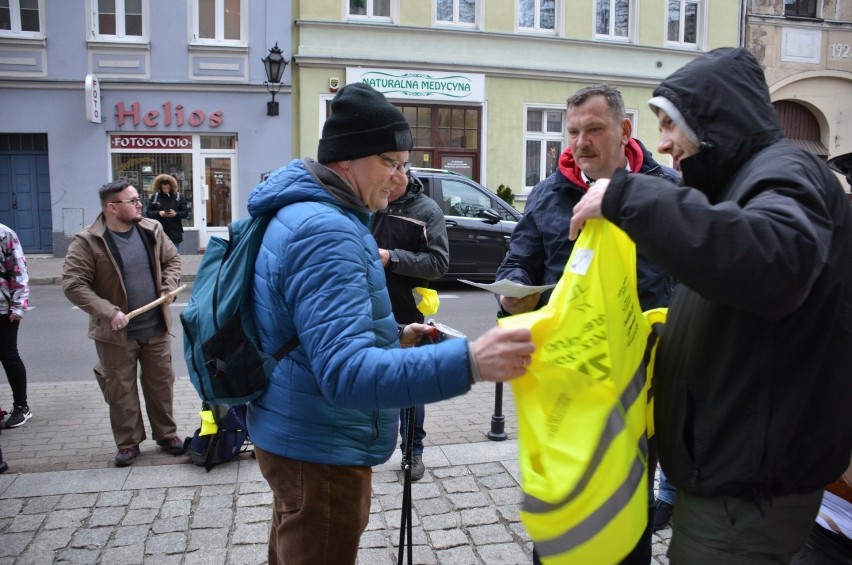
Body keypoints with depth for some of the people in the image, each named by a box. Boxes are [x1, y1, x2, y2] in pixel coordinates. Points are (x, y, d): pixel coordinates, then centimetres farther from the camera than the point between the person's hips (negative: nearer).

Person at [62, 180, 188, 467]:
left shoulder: (152, 230, 1)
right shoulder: (87, 241, -14)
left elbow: (172, 259, 13)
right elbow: (72, 283, -16)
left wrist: (168, 288, -4)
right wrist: (108, 312, -22)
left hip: (156, 327, 4)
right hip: (116, 332, -4)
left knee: (161, 384, 13)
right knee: (120, 390, 8)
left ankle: (167, 434, 29)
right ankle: (128, 443, 24)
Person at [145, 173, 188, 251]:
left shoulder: (178, 196, 1)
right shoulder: (154, 196, 1)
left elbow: (185, 213, 2)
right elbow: (148, 213, 4)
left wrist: (176, 214, -17)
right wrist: (158, 213, -14)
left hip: (175, 233, 0)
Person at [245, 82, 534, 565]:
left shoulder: (299, 215, 9)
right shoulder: (325, 231, -25)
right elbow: (346, 372, -36)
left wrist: (392, 338, 9)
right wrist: (467, 362, -43)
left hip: (296, 435, 11)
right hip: (322, 452, -10)